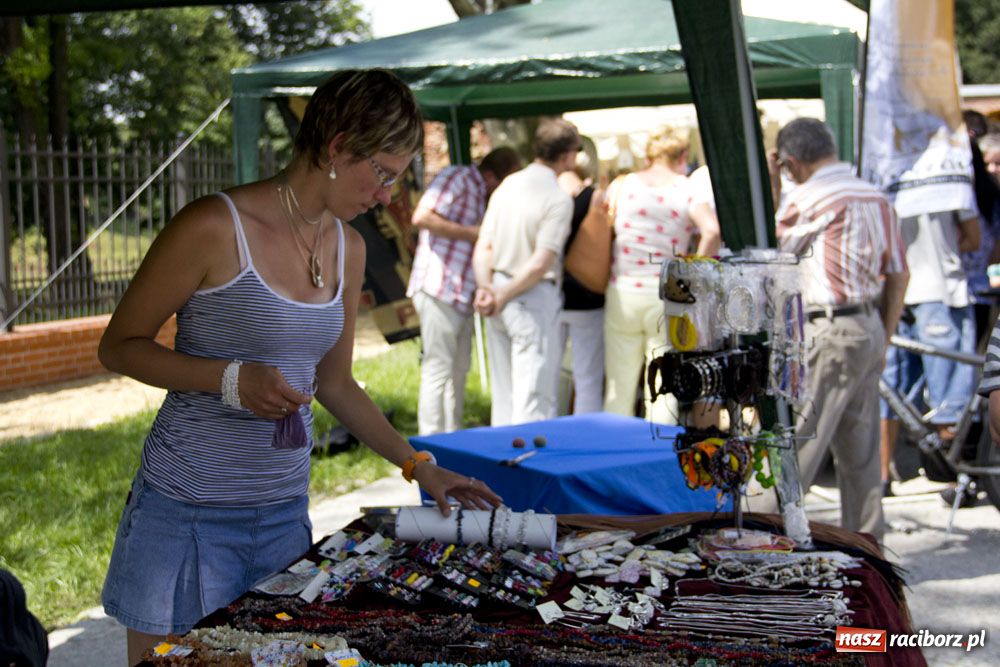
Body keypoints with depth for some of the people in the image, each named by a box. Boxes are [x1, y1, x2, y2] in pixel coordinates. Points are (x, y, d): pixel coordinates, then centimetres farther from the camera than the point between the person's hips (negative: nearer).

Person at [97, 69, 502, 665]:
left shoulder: (347, 248, 8)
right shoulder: (214, 228, -13)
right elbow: (119, 346, -7)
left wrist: (418, 466, 13)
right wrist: (233, 379, -20)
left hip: (285, 511, 6)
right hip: (188, 512, -6)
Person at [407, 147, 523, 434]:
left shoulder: (482, 195, 19)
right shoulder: (458, 177, -7)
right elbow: (421, 217, -19)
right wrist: (471, 233, -15)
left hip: (463, 295, 9)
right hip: (438, 291, -9)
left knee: (458, 372, 14)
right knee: (438, 371, -6)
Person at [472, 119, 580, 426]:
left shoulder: (508, 184, 7)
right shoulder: (559, 199, -13)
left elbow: (483, 247, 3)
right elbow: (540, 264, -18)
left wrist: (485, 288, -5)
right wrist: (504, 296, -10)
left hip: (499, 287, 7)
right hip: (533, 298, -7)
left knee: (503, 393, 15)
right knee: (534, 396, -3)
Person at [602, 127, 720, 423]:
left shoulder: (620, 185, 7)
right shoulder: (687, 188, -1)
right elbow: (712, 230, -16)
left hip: (623, 295, 2)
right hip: (667, 298, -2)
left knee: (618, 389, 9)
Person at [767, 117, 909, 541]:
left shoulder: (809, 197, -13)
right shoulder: (876, 197, 10)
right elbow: (899, 276, 13)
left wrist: (769, 187, 7)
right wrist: (883, 339, 19)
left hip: (828, 331, -8)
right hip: (869, 329, 8)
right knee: (859, 447, 14)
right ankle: (866, 536, 20)